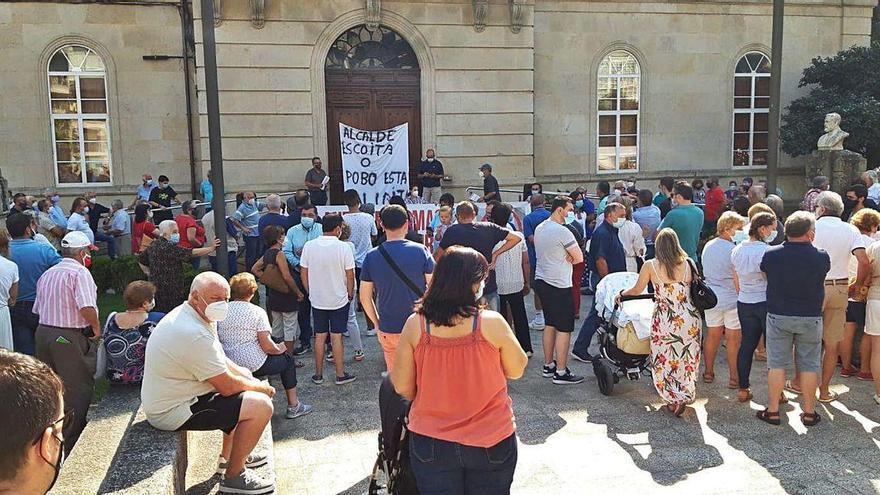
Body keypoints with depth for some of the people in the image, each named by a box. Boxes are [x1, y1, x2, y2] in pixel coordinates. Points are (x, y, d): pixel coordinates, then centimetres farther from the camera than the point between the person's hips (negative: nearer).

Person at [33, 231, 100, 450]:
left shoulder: (46, 274, 12)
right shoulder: (79, 272, -14)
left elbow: (38, 308, 15)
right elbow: (86, 307, -25)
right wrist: (96, 328, -11)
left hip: (43, 333, 8)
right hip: (72, 338, -8)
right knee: (78, 389, 2)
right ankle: (72, 439, 5)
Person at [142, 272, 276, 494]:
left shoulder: (191, 315, 4)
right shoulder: (195, 334, -29)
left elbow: (220, 361, 15)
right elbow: (228, 387, -23)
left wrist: (247, 377, 1)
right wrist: (262, 387, -6)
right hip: (173, 412, -11)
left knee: (245, 376, 24)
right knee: (262, 405, -16)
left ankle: (228, 457, 33)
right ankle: (233, 476, 3)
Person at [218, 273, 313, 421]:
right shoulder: (257, 312, -14)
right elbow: (267, 346, -20)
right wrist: (279, 349, 2)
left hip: (230, 367, 6)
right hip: (254, 366, -6)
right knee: (287, 359, 19)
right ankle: (293, 406, 22)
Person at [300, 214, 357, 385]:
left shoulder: (309, 246, -6)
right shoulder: (343, 247, -14)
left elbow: (304, 273, 0)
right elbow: (350, 275, -10)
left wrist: (310, 292, 14)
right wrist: (350, 294, 6)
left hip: (317, 300, 3)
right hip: (339, 299, -3)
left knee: (319, 336, 12)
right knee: (336, 337, 5)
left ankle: (318, 374, 20)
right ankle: (340, 374, 14)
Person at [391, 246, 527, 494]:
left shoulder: (415, 325, -13)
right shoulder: (492, 323, -17)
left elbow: (403, 388, -6)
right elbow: (517, 370, -3)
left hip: (430, 443, 1)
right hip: (490, 444, -1)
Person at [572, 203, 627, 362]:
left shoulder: (612, 231, 15)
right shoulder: (603, 233, -18)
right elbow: (600, 261, -24)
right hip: (603, 279, -10)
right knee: (597, 314, -4)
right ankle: (579, 349, 4)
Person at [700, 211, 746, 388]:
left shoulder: (708, 246, 6)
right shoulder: (733, 250, -17)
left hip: (711, 298, 6)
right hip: (731, 299, -6)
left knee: (712, 335, 15)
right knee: (733, 339, 4)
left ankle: (708, 373, 25)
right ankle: (734, 378, 10)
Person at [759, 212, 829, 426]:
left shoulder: (770, 254, -10)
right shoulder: (821, 257, -12)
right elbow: (823, 278, 7)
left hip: (778, 316, 1)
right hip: (811, 318, 0)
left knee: (777, 364, 8)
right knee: (809, 366, 11)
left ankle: (772, 411, 13)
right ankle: (809, 412, 20)